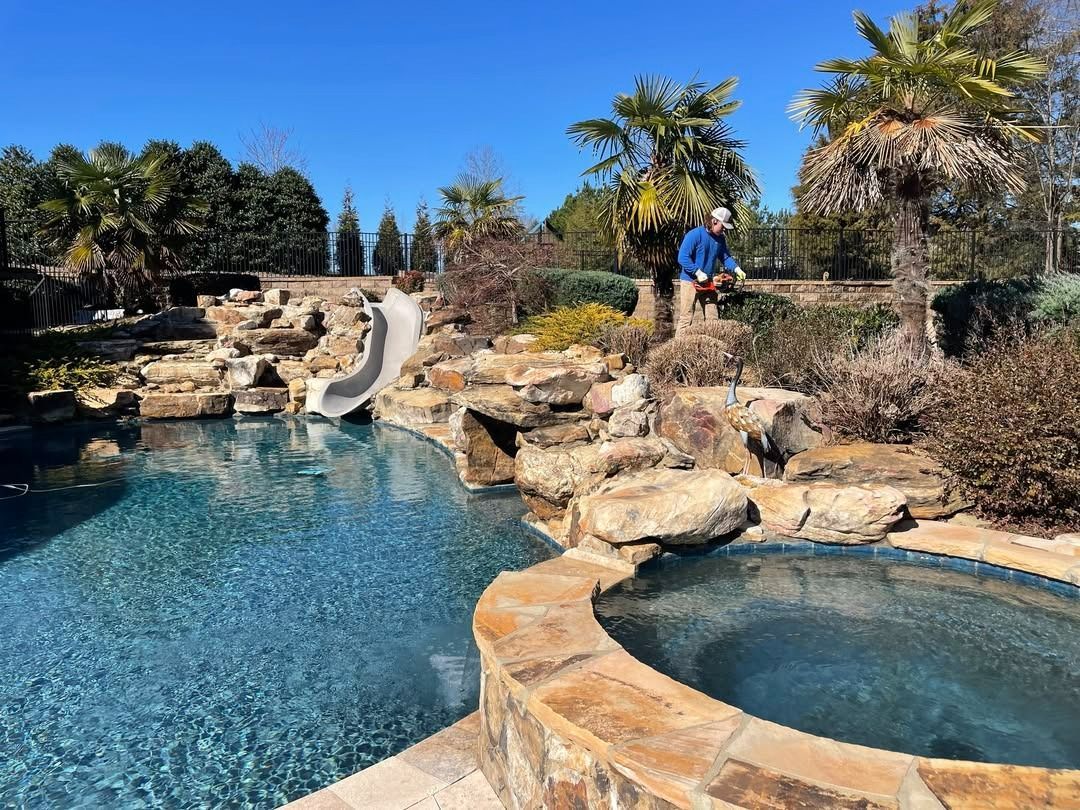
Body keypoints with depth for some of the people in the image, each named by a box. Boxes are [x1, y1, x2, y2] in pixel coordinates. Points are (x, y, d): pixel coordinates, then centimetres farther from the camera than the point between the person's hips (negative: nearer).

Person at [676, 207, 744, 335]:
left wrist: (736, 268, -5)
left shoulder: (720, 239, 7)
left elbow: (726, 257, 13)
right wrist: (698, 273, -24)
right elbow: (683, 257, -21)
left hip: (707, 282, 7)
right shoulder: (695, 235, -15)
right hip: (690, 281, -7)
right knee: (686, 318, -6)